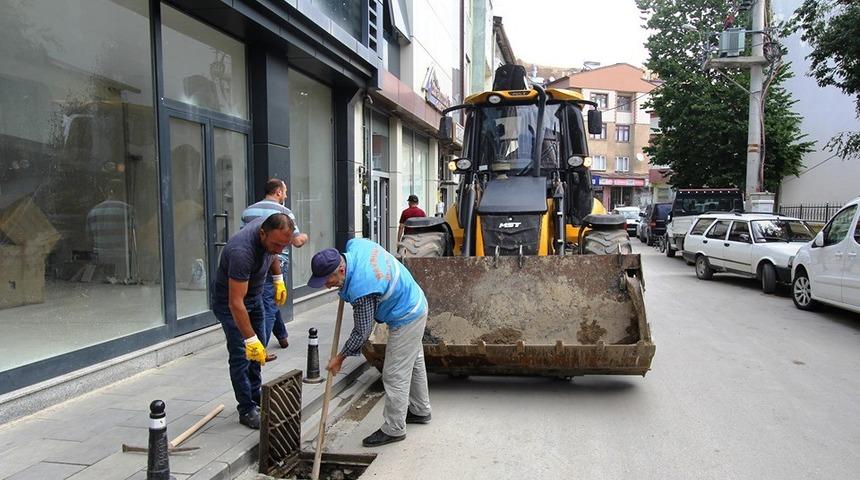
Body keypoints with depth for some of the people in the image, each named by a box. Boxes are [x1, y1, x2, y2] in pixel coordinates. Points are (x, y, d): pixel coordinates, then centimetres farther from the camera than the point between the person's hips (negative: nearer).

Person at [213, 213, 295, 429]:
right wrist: (251, 340, -38)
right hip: (229, 300, -8)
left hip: (254, 295, 8)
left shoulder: (270, 228, -17)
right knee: (241, 354, -8)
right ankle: (247, 410, 3)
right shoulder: (242, 251, -40)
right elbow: (236, 303, -38)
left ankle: (255, 395, 31)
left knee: (258, 350, 15)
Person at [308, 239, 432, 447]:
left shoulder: (361, 290, -35)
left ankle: (393, 430, 11)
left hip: (406, 320, -10)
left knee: (395, 376, -2)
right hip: (415, 303, 10)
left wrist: (340, 357, -8)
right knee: (414, 363, 23)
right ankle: (420, 411, 40)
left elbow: (362, 332, -23)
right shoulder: (355, 244, -14)